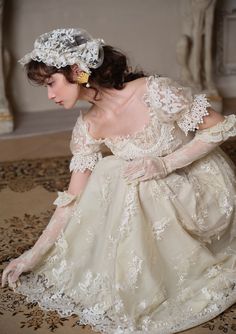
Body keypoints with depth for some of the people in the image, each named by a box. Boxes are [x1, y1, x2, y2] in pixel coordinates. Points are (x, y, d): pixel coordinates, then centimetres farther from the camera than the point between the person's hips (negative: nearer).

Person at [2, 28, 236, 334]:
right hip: (155, 191, 5)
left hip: (204, 183, -4)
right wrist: (34, 254, -6)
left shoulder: (155, 92, -27)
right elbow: (74, 201, -5)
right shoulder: (88, 128, -10)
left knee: (132, 189, -28)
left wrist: (165, 163, -27)